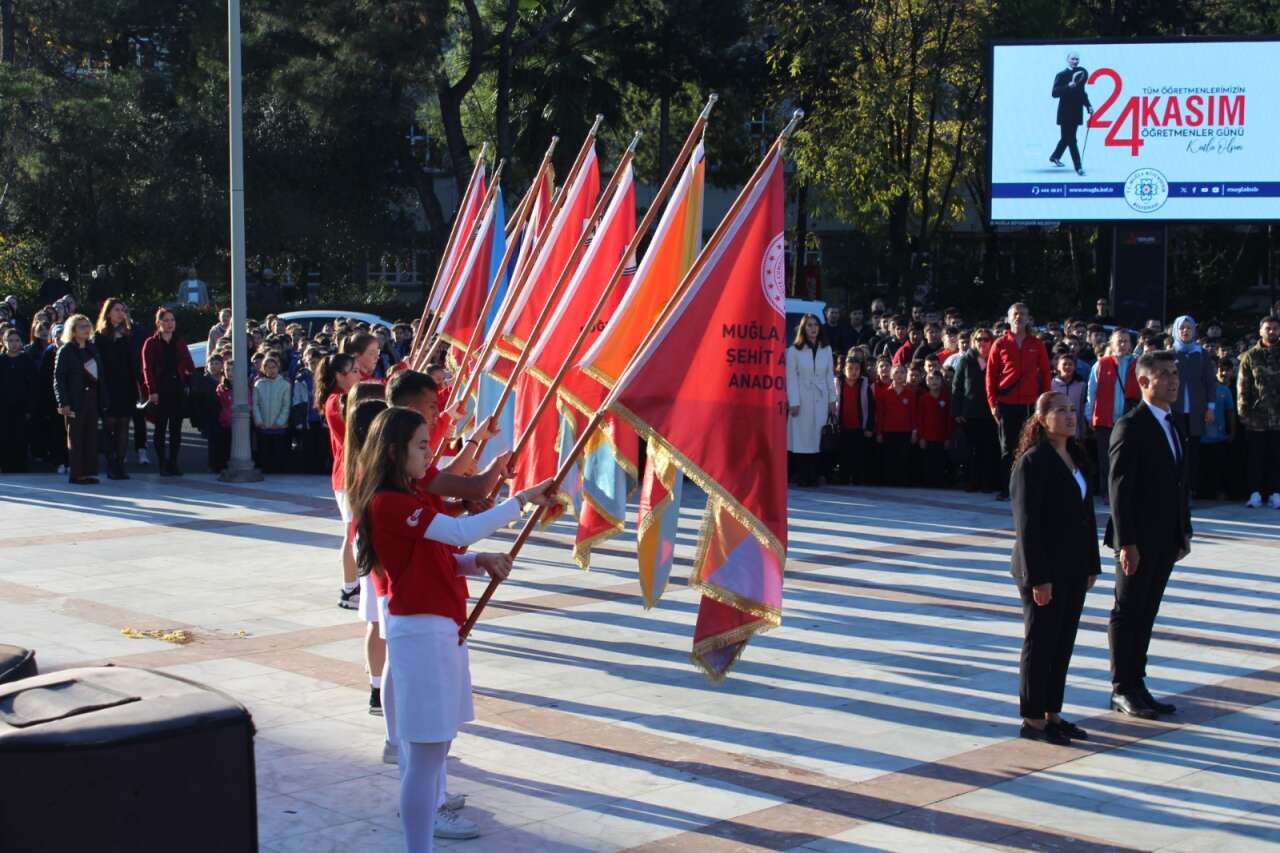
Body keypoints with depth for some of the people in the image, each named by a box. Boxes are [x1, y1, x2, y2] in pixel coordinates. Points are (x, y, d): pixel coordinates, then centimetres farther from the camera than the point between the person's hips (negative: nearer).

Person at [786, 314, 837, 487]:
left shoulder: (826, 349, 10)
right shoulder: (794, 350, 0)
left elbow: (830, 375, 12)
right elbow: (791, 377, -3)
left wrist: (832, 400, 7)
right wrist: (794, 402, -9)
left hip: (821, 400, 3)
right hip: (802, 399, -2)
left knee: (817, 437, -2)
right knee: (802, 437, -4)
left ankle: (813, 476, 2)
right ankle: (802, 476, 1)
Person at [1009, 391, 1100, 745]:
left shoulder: (1078, 457, 10)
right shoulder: (1033, 461, -15)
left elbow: (1086, 513, 15)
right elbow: (1027, 523, -18)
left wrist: (1091, 565, 12)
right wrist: (1038, 578, -19)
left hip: (1073, 569, 8)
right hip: (1044, 570, -8)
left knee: (1064, 643, 13)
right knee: (1041, 643, 2)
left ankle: (1052, 713, 24)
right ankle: (1032, 720, 12)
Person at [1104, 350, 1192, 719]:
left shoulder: (1173, 424, 12)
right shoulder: (1130, 426, -13)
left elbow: (1181, 482, 17)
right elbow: (1120, 488, -16)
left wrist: (1184, 531, 14)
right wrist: (1126, 542, -19)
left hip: (1165, 540, 8)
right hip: (1139, 541, -8)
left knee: (1145, 615, 13)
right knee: (1128, 614, 2)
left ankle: (1135, 685, 21)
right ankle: (1122, 690, 11)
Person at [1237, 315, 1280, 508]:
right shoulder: (1250, 357, 5)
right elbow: (1242, 386, 2)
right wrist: (1243, 411, -6)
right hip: (1256, 416, -1)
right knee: (1256, 457, 3)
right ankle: (1255, 493, 9)